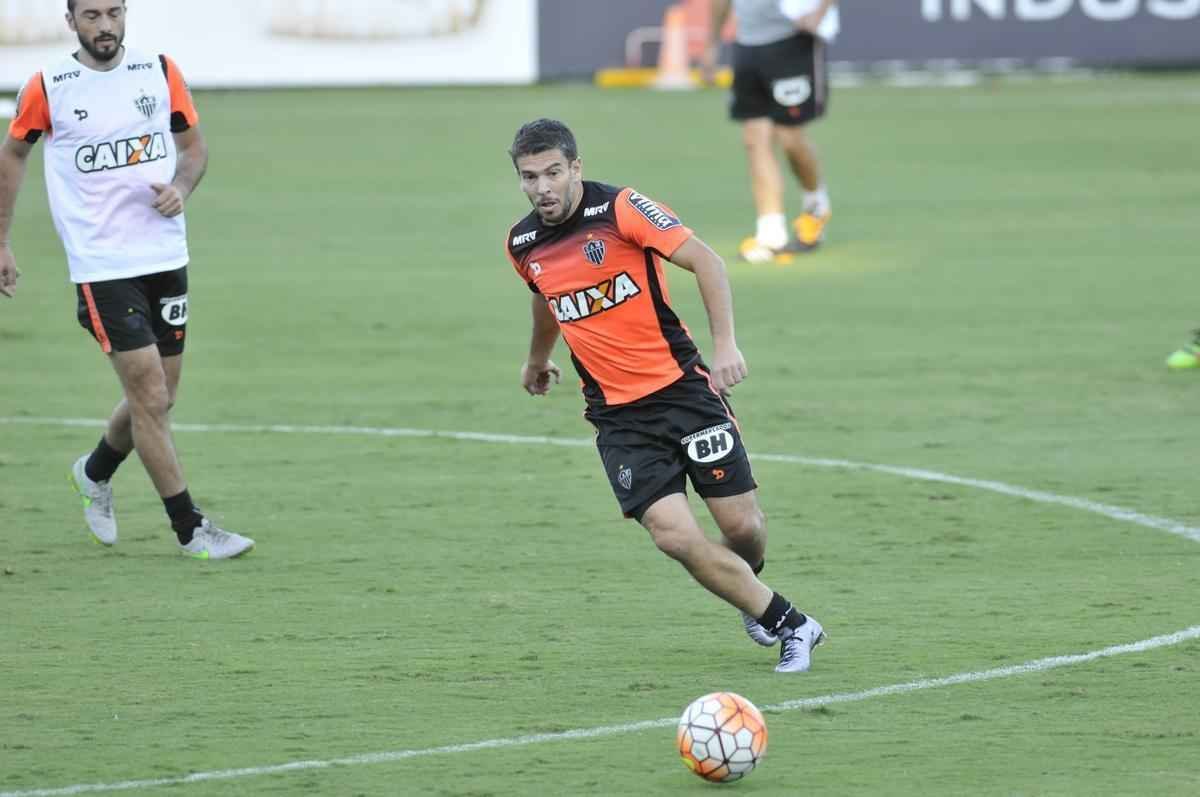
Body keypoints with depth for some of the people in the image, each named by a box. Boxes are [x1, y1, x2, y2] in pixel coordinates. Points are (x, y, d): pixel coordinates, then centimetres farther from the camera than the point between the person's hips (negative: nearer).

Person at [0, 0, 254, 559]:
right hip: (102, 270, -4)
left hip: (165, 257, 4)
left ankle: (94, 474, 41)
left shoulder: (160, 72, 2)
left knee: (156, 397, 12)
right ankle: (189, 529, -1)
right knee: (151, 397, -9)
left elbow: (193, 145, 13)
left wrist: (181, 187, -9)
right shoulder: (47, 88, -5)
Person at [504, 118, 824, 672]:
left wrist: (725, 344, -24)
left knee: (742, 526, -4)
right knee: (673, 534, -16)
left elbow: (705, 261, -13)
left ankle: (747, 585, 34)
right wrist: (537, 361, 43)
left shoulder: (620, 209, -11)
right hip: (618, 417, 3)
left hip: (683, 388, -3)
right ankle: (788, 625, -3)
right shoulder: (522, 246, 4)